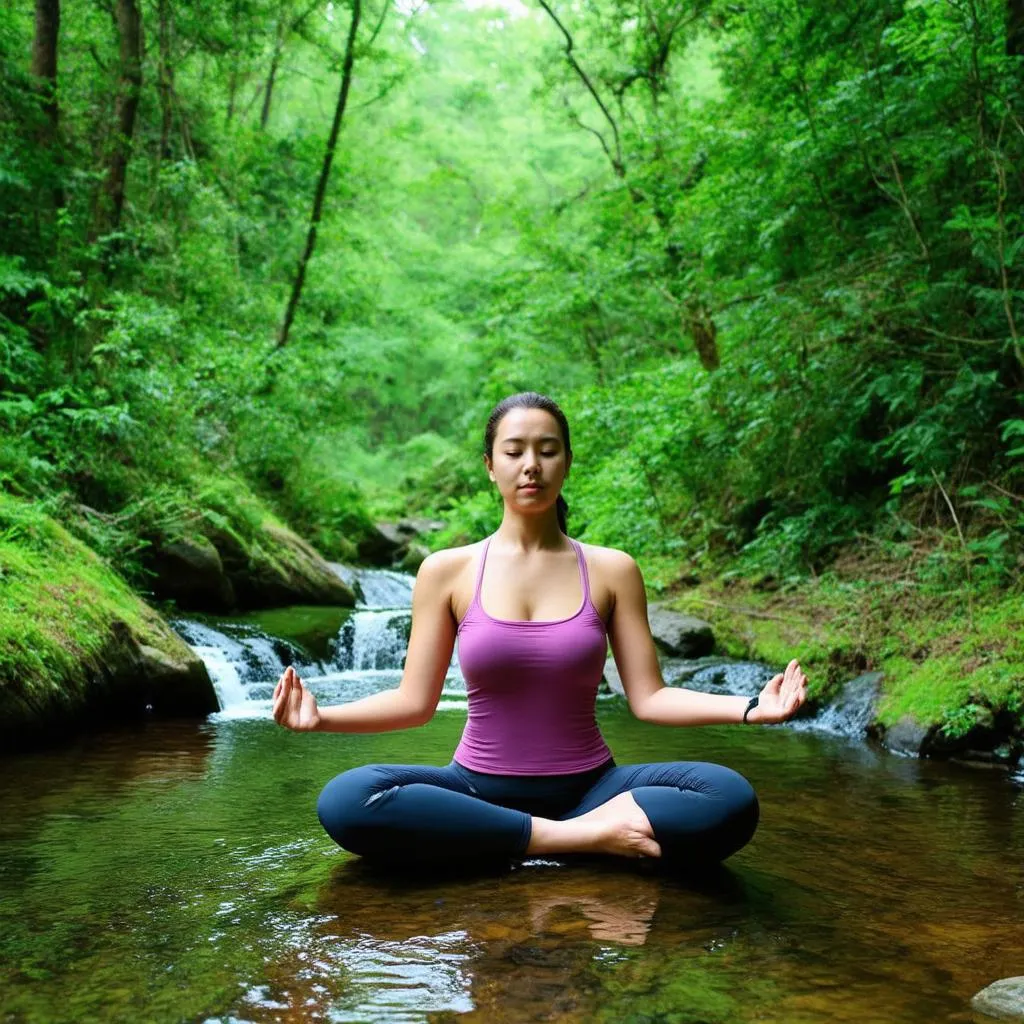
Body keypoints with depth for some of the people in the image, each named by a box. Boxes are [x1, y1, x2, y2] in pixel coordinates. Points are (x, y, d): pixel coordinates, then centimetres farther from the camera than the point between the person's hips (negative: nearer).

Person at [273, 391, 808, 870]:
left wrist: (750, 707, -14)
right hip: (479, 788, 1)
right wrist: (320, 716, -14)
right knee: (345, 800, -30)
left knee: (730, 798, -26)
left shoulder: (612, 570, 2)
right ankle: (582, 838, -23)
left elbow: (648, 697, 0)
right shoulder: (447, 571, 1)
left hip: (586, 787, 0)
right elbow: (414, 700, 1)